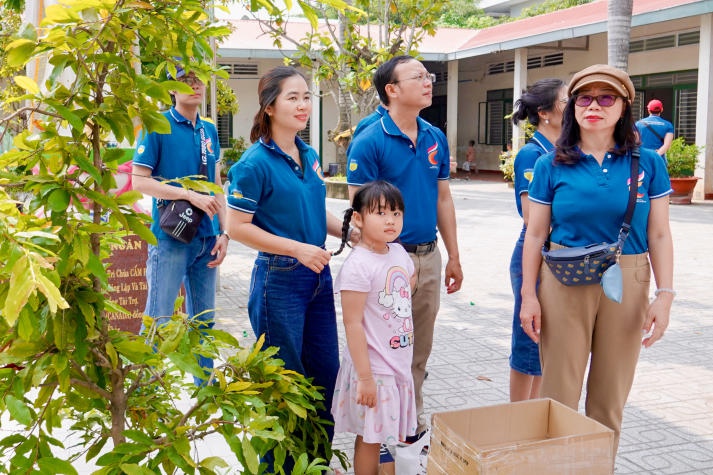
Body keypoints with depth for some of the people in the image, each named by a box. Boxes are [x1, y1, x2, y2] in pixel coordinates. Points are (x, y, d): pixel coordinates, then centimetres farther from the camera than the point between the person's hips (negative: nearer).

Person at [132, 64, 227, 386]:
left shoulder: (209, 130, 11)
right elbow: (139, 181, -11)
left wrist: (224, 233, 6)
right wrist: (190, 195, -17)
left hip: (207, 238, 6)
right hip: (170, 236, -6)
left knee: (204, 321, 13)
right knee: (158, 320, -1)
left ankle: (205, 387, 25)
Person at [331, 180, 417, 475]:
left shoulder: (399, 253, 3)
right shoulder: (358, 265, -20)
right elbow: (352, 324, -20)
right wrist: (364, 377, -20)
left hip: (399, 364, 7)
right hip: (373, 369, -7)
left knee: (381, 434, 18)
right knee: (370, 438, 6)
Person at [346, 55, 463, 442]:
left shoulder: (435, 138, 7)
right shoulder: (369, 142, -12)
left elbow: (443, 199, 12)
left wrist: (453, 257, 12)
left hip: (429, 257, 6)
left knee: (420, 349, 17)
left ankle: (415, 421, 33)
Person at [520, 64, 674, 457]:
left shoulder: (647, 164, 1)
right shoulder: (552, 166, 0)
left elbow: (659, 235, 2)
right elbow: (535, 235, 2)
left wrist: (665, 295, -4)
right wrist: (528, 295, -2)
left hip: (627, 285, 1)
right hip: (564, 284, -1)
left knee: (610, 397, 11)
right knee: (558, 393, 4)